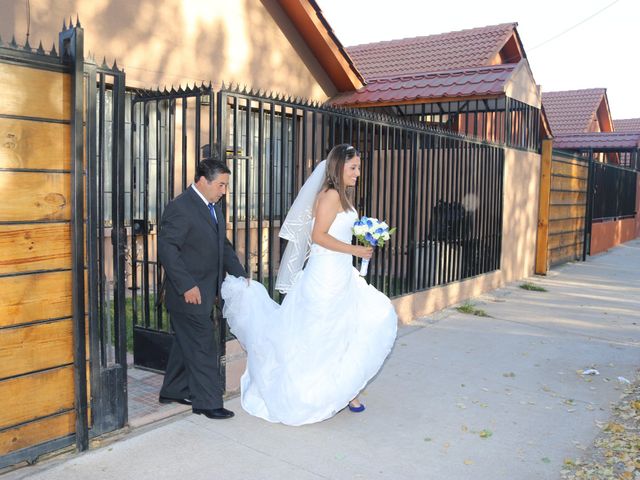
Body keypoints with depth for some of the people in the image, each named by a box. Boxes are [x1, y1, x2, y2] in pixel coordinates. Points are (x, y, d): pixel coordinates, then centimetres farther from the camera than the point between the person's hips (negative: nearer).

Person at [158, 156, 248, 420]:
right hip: (189, 293, -9)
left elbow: (223, 246, 19)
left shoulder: (213, 208, 13)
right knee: (202, 346, -3)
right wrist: (187, 286, -23)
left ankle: (174, 391, 33)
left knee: (187, 343, 18)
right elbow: (167, 249, -21)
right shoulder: (180, 207, -16)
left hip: (204, 292, 9)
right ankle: (207, 401, 8)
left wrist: (241, 275, 9)